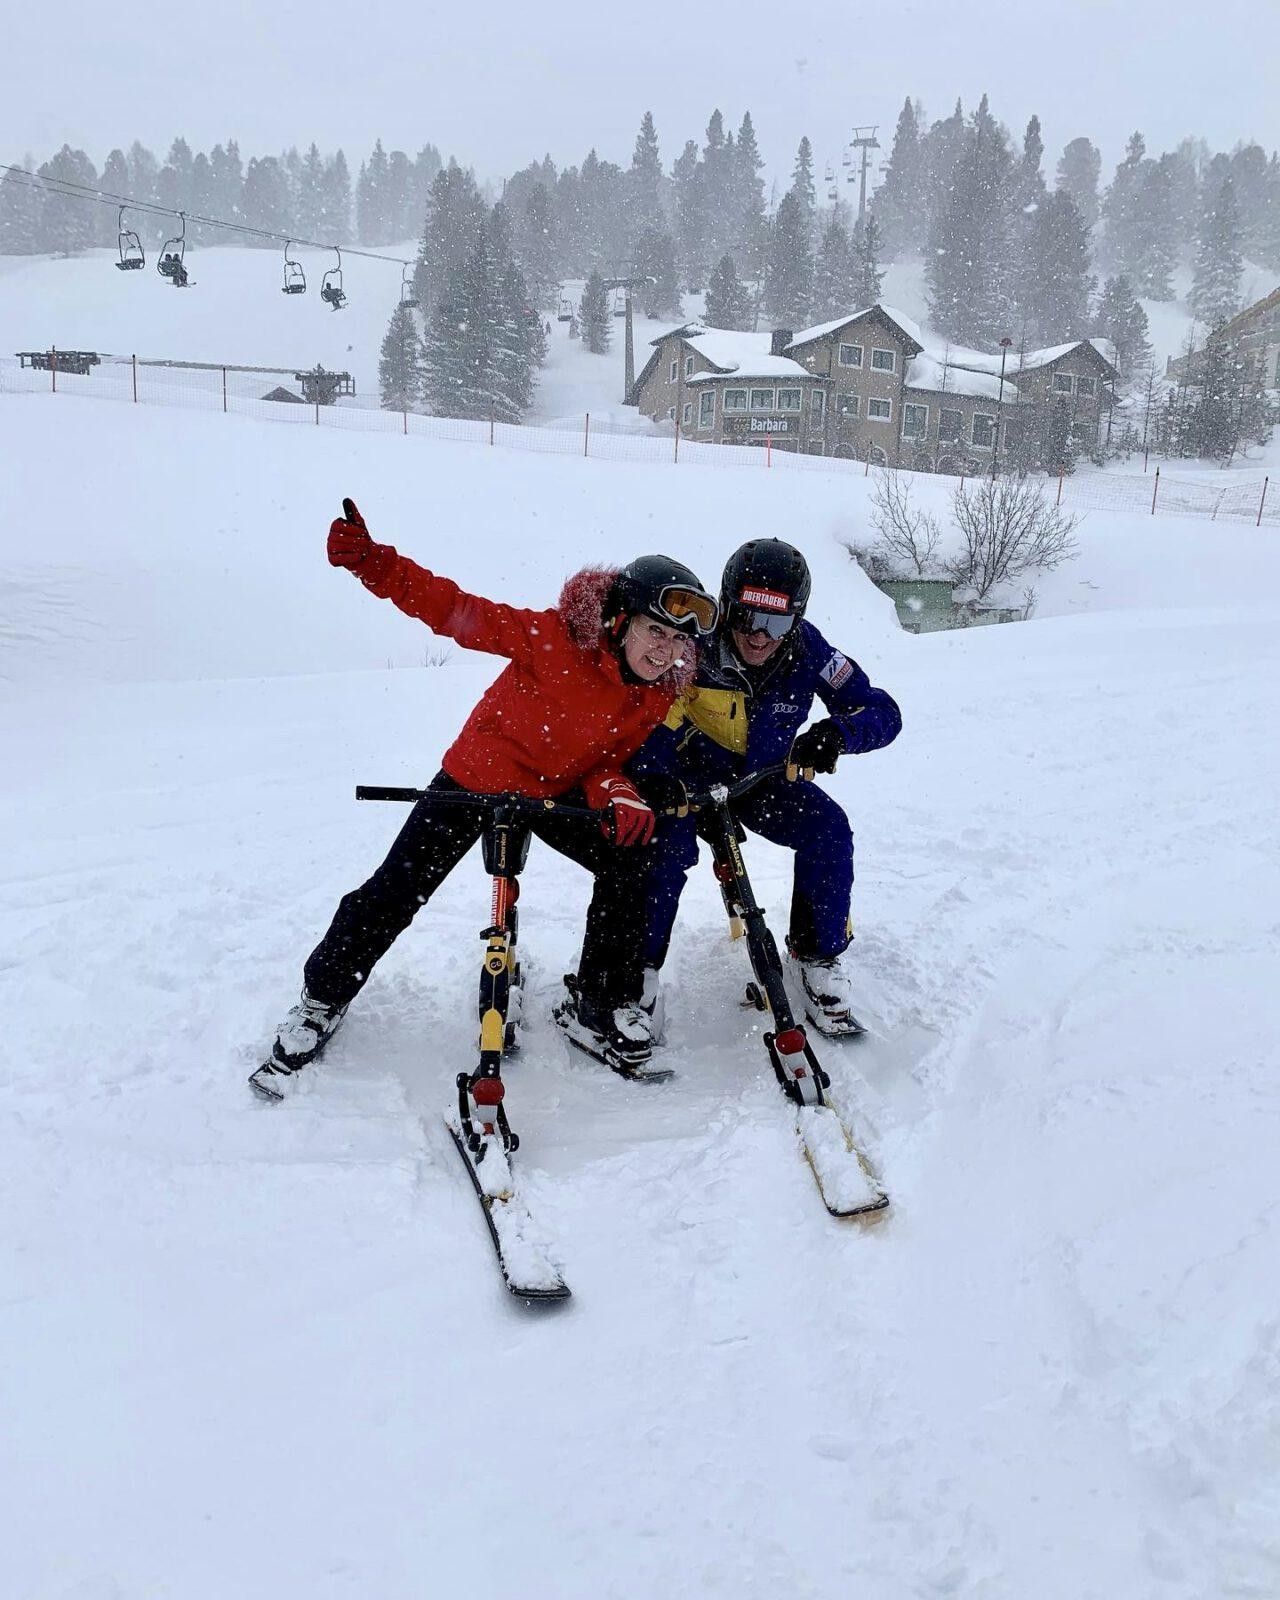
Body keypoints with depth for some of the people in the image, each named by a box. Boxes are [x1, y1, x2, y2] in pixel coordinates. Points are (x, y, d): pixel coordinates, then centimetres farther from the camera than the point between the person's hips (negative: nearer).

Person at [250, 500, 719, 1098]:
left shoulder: (661, 696, -13)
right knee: (397, 890, -3)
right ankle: (321, 1001, 20)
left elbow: (609, 761, -3)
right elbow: (458, 611, -28)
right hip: (479, 775, -4)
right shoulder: (555, 637, -28)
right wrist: (370, 561, -40)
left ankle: (600, 1007, 2)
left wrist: (619, 795, -27)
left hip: (559, 792, 4)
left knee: (629, 860, -14)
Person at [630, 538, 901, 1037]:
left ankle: (818, 958, -3)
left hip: (763, 777, 2)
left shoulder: (806, 651, -21)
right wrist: (650, 772, -46)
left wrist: (837, 733, -42)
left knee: (829, 830, -21)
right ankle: (638, 968, -12)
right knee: (669, 842, -30)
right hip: (688, 775, -2)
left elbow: (883, 711, -19)